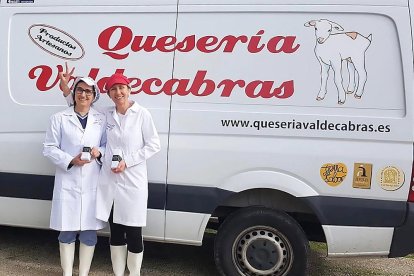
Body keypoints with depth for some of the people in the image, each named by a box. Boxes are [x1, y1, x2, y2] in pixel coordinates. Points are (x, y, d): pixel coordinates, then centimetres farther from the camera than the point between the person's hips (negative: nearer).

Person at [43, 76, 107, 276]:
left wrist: (99, 152, -9)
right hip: (67, 184, -1)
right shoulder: (59, 118, 2)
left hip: (92, 183, 2)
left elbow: (107, 146, 13)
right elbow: (49, 148, 0)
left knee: (89, 233, 7)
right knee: (67, 232, 6)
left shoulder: (101, 120, 8)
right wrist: (71, 161, -14)